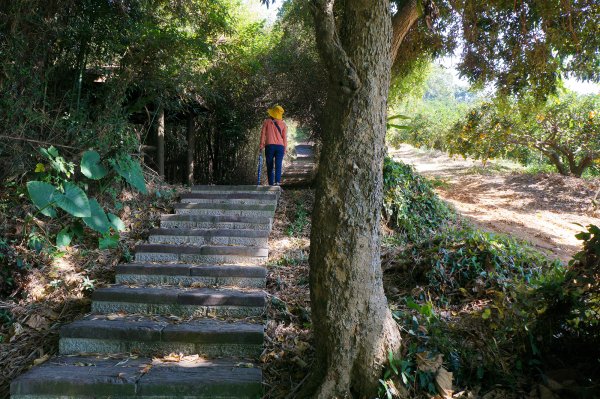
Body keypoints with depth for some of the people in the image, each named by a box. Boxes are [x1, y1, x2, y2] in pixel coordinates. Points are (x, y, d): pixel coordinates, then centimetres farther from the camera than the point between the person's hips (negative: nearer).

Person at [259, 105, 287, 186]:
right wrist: (285, 149, 8)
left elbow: (263, 133, 1)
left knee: (270, 166, 6)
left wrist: (261, 145, 5)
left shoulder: (267, 122, 3)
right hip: (280, 146, 1)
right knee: (278, 165, -4)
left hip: (269, 146, -1)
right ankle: (277, 181, -22)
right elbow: (285, 137, 5)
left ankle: (271, 183, 4)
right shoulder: (283, 124, 8)